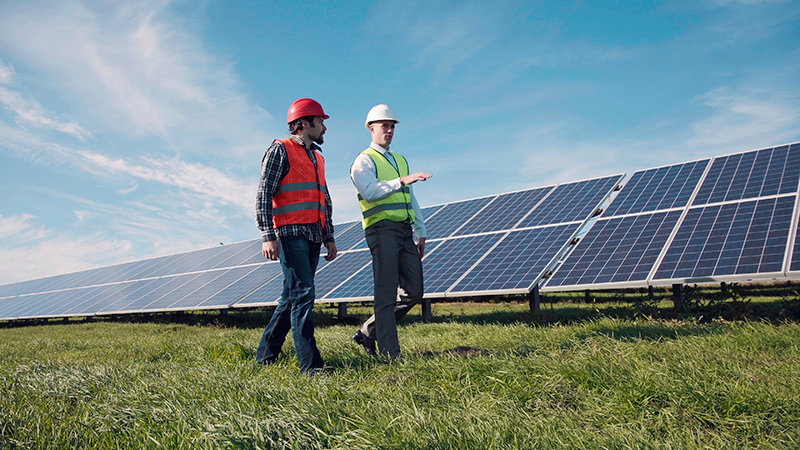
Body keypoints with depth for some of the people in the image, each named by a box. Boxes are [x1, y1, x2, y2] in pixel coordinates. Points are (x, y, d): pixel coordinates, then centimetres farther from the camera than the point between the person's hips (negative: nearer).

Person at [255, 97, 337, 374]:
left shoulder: (317, 157, 24)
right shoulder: (281, 150, 0)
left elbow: (325, 201, 26)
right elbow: (263, 195, -8)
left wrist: (329, 237, 20)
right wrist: (268, 236, -17)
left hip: (313, 237, 8)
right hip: (291, 234, -8)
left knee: (292, 297, 10)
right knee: (303, 295, -13)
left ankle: (266, 354, 21)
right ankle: (311, 365, -12)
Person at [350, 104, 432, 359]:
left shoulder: (401, 160, 25)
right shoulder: (364, 161, 2)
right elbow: (370, 192, -18)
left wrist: (420, 232, 21)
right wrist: (401, 181, -29)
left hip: (405, 231, 8)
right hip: (382, 229, -7)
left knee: (414, 291, 5)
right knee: (387, 294, -7)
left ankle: (368, 333, 16)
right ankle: (390, 353, -2)